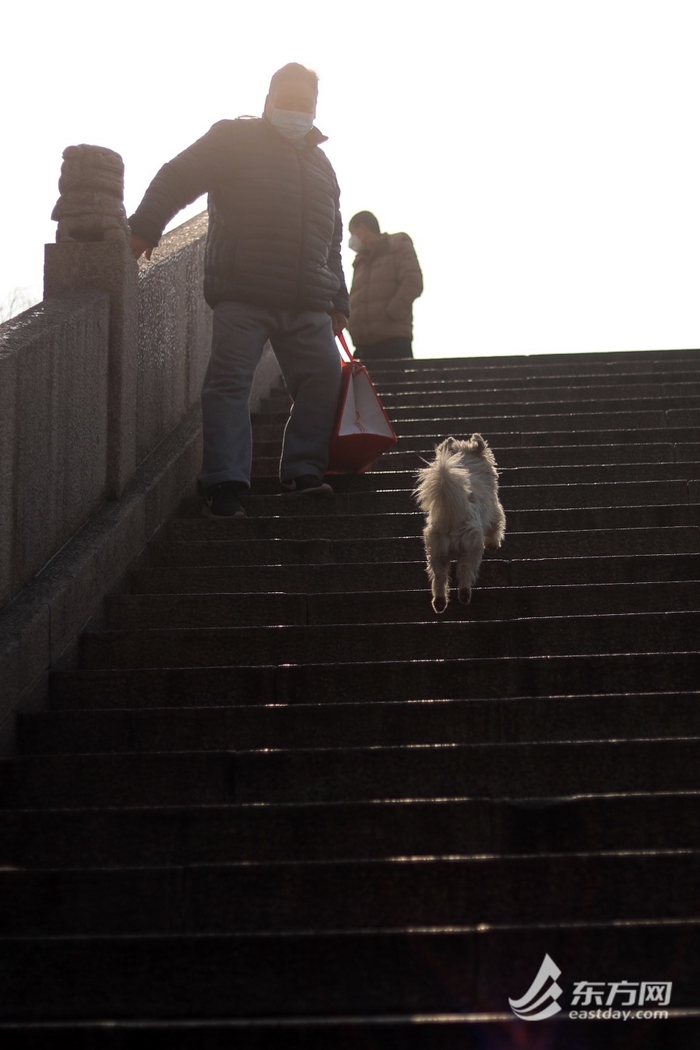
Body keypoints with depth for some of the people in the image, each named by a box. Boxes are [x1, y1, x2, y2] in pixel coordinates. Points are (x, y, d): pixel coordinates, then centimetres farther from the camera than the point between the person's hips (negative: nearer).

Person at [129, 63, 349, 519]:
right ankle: (225, 485, -14)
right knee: (230, 381, -12)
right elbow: (178, 177, -1)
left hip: (307, 303, 6)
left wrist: (339, 302, 25)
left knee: (324, 375, -2)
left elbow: (331, 241, 29)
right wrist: (145, 227, -15)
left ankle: (303, 469, 7)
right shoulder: (235, 138, 8)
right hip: (242, 296, -5)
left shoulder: (320, 163, 25)